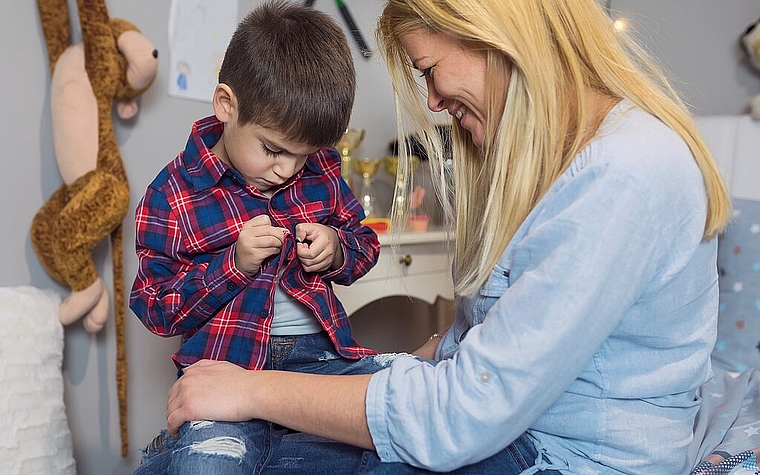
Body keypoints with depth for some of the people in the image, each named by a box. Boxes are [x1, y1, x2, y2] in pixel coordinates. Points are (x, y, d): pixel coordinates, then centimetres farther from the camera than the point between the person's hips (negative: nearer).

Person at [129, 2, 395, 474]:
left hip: (324, 353, 5)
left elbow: (365, 243, 18)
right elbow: (155, 307, 0)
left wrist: (337, 249, -6)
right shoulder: (174, 193, -2)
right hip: (231, 366, -4)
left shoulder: (320, 170, 7)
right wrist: (233, 265, -15)